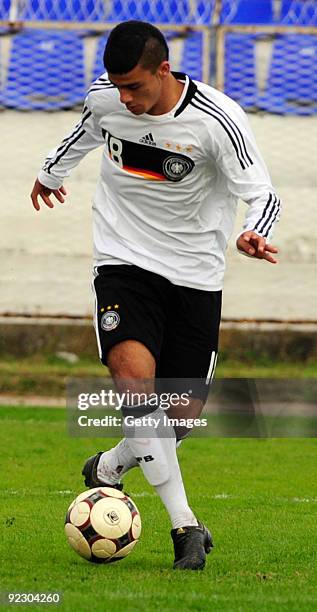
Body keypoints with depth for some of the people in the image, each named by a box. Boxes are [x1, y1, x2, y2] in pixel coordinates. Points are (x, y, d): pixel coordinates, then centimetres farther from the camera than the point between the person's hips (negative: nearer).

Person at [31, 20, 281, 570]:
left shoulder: (218, 119, -17)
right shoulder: (105, 97, -6)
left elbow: (263, 194, -16)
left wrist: (254, 234, -39)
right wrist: (52, 171, 37)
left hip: (195, 273, 0)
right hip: (123, 260, 1)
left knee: (185, 412, 2)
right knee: (133, 373, -25)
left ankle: (108, 469, 33)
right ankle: (184, 525, -22)